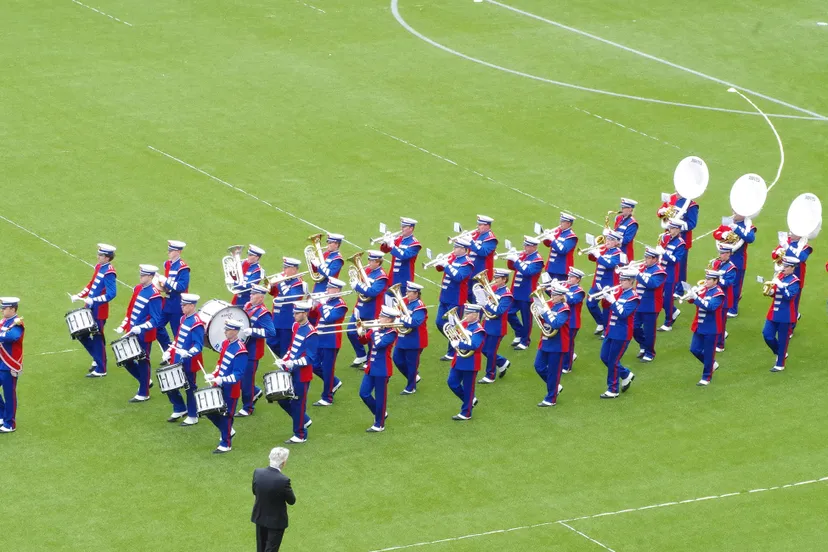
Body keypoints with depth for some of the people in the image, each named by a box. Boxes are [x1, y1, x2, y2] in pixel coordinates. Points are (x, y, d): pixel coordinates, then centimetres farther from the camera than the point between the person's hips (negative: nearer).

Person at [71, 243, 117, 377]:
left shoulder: (109, 272, -19)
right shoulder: (99, 267, 7)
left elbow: (111, 294, -25)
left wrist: (93, 300, -28)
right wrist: (79, 296, 8)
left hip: (99, 312, -9)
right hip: (90, 309, 9)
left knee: (97, 339, 2)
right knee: (82, 334, 16)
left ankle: (100, 370, 14)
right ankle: (97, 358, 32)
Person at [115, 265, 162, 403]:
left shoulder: (154, 295, -18)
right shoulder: (138, 289, 6)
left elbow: (156, 319, -19)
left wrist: (140, 328, -29)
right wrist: (123, 326, 9)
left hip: (144, 336, -8)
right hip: (132, 334, 8)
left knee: (142, 363, 3)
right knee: (126, 361, 13)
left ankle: (143, 394, 17)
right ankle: (146, 381, 33)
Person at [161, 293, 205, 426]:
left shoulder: (197, 323, -19)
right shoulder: (183, 318, 8)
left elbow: (199, 345, -22)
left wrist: (188, 353, -37)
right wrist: (168, 352, 12)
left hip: (189, 363, -9)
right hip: (177, 360, 9)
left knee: (189, 388, 3)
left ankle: (193, 417, 16)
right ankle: (179, 410, 31)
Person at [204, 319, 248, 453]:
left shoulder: (240, 350, -22)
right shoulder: (226, 343, 4)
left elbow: (238, 374, -23)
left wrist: (222, 380, -33)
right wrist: (213, 375, 2)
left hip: (231, 389, -8)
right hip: (219, 386, 8)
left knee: (226, 415, 3)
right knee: (210, 411, 13)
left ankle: (226, 444, 19)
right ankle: (227, 430, 35)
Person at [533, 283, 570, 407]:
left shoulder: (564, 309, -15)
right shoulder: (549, 304, 5)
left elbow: (556, 324, -29)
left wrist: (545, 312, -28)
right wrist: (538, 308, -13)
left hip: (557, 345, -7)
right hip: (545, 343, 7)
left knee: (553, 372, 2)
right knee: (539, 367, 9)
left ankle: (551, 399, 12)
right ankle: (555, 386, 30)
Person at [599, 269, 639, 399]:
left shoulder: (633, 297, -14)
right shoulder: (618, 292, 8)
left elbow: (623, 314, -24)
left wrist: (612, 300, -27)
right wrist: (606, 294, -14)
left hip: (622, 334, -8)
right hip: (611, 330, 8)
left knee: (613, 361, -2)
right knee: (604, 357, 14)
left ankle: (612, 390, 10)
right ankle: (626, 374, 33)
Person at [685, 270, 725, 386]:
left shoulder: (718, 294, -13)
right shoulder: (703, 290, 7)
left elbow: (710, 306, -28)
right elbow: (691, 300, 2)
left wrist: (696, 297, -33)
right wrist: (691, 294, -20)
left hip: (711, 328, -7)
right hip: (699, 327, 7)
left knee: (708, 353, 2)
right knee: (695, 350, 10)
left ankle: (706, 377, 12)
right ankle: (712, 364, 33)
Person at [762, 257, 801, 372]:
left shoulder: (794, 281, -13)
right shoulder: (779, 276, 7)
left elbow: (789, 296, -24)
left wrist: (779, 284, -30)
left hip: (786, 315, -7)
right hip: (774, 313, 7)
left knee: (783, 340, 3)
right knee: (767, 335, 5)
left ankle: (780, 364, 14)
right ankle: (781, 353, 28)